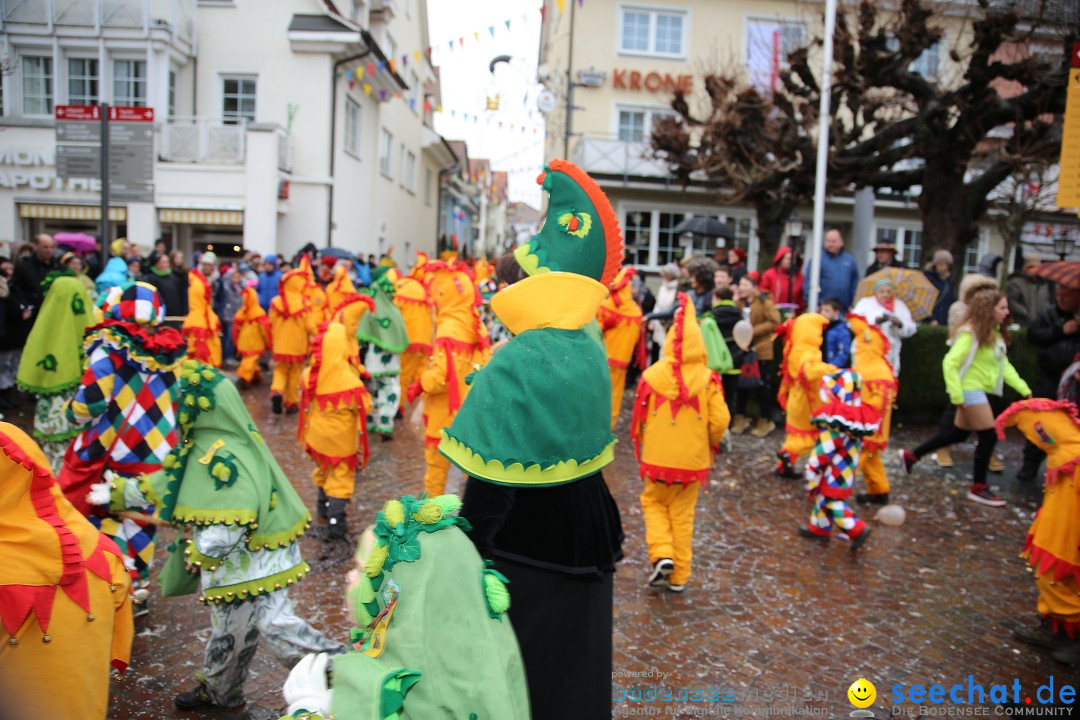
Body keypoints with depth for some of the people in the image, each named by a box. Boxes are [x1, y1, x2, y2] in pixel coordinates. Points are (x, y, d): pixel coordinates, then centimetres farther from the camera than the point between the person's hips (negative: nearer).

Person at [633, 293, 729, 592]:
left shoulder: (652, 376, -13)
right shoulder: (708, 380, -12)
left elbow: (639, 420, -4)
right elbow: (720, 422, -11)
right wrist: (710, 443, 10)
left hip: (657, 458, -1)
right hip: (693, 460, 1)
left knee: (654, 502, 21)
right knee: (683, 515, 14)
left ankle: (661, 555, 3)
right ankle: (679, 576, 21)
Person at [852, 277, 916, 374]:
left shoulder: (899, 305, 18)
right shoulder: (865, 303, 9)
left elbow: (911, 330, 12)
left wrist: (900, 324, -8)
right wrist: (875, 320, -15)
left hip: (890, 356, 3)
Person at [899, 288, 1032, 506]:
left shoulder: (995, 334, 8)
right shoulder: (970, 333, -18)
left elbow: (1005, 365, 11)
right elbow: (950, 363, -21)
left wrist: (1024, 390, 4)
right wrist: (957, 396, -22)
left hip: (979, 390, 9)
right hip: (970, 390, -9)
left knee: (960, 433, 16)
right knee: (989, 436, -4)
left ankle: (911, 455, 27)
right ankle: (979, 489, 9)